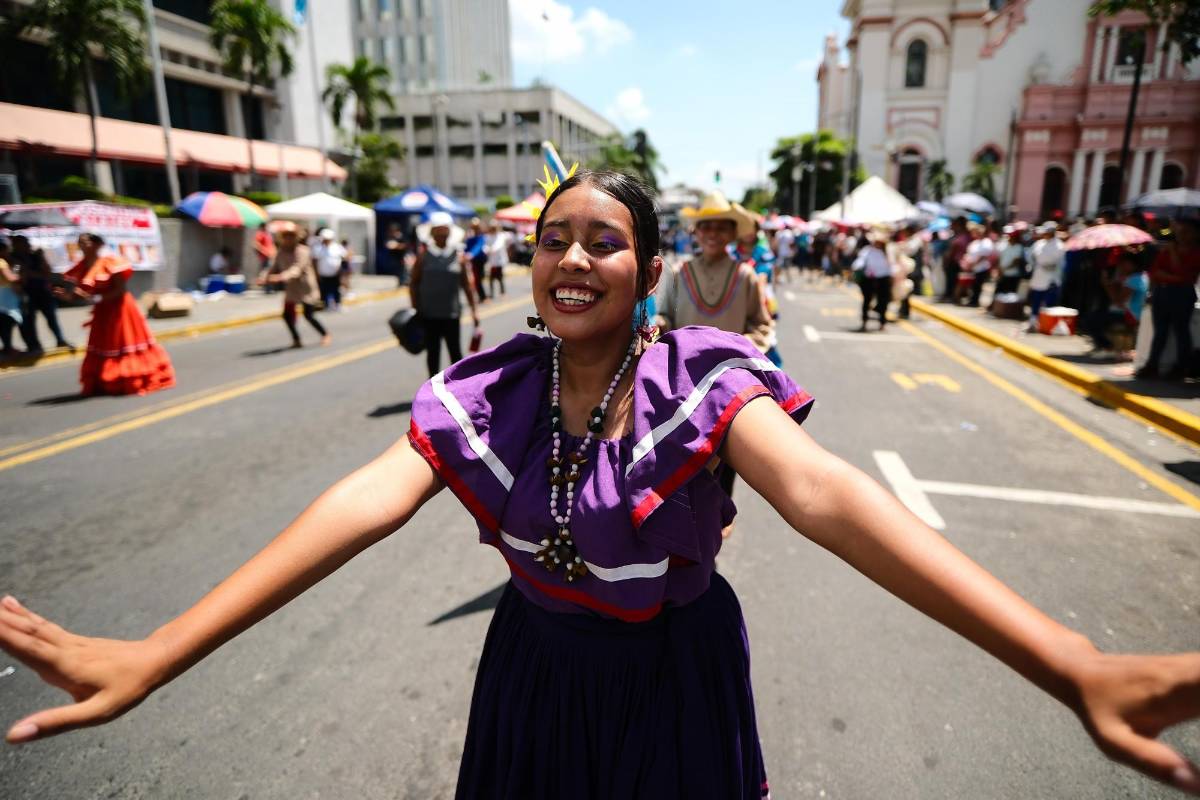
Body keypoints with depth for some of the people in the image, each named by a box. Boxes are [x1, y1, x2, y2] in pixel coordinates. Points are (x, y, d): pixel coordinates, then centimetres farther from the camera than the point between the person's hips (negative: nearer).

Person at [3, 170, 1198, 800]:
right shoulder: (485, 393, -14)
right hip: (537, 669, 3)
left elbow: (824, 494, -37)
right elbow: (362, 502, -24)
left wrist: (1070, 668, -49)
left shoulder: (702, 384, -23)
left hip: (674, 677, -2)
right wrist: (152, 658, -33)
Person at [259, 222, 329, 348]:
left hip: (306, 287, -6)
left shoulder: (303, 251, -20)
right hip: (291, 289, 6)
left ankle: (325, 335, 13)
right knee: (287, 314, 2)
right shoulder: (280, 253, 1)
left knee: (309, 315, -8)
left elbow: (297, 269, -34)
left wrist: (281, 277, -48)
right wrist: (266, 278, -19)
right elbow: (274, 268, 1)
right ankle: (296, 340, 17)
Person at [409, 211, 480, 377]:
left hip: (451, 313, 0)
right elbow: (414, 283, 4)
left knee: (455, 351, 4)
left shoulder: (459, 255, 2)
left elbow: (467, 284, 4)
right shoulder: (423, 254, 1)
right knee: (432, 352, 9)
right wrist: (415, 308, -1)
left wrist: (474, 310, 2)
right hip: (428, 314, 1)